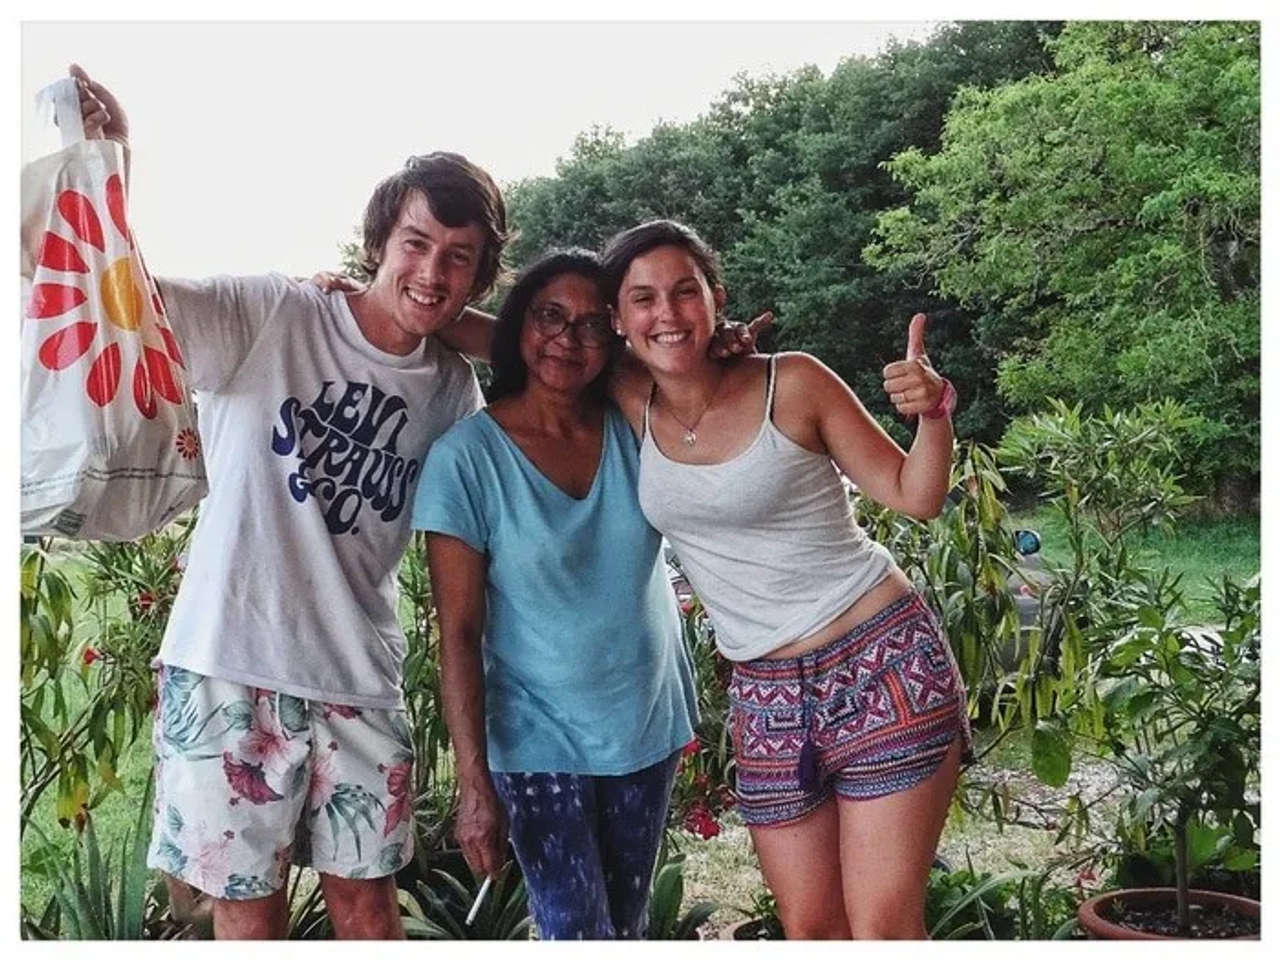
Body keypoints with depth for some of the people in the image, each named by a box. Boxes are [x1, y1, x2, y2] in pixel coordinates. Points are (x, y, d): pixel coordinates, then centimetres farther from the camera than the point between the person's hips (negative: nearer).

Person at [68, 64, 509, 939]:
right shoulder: (270, 316, -7)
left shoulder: (454, 391, 4)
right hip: (229, 663, -3)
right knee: (249, 900, 9)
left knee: (366, 894, 13)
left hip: (360, 682, 3)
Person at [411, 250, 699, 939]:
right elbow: (458, 632, -14)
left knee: (627, 926, 19)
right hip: (540, 739, -4)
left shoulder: (636, 427, -5)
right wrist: (474, 783, -17)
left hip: (649, 724, 4)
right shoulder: (468, 454, -15)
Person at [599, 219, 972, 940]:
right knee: (809, 928, 9)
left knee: (883, 928, -3)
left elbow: (916, 496, -4)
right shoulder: (632, 413, 1)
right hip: (766, 695, 4)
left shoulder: (791, 383, -9)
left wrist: (934, 414, -22)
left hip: (884, 665, -4)